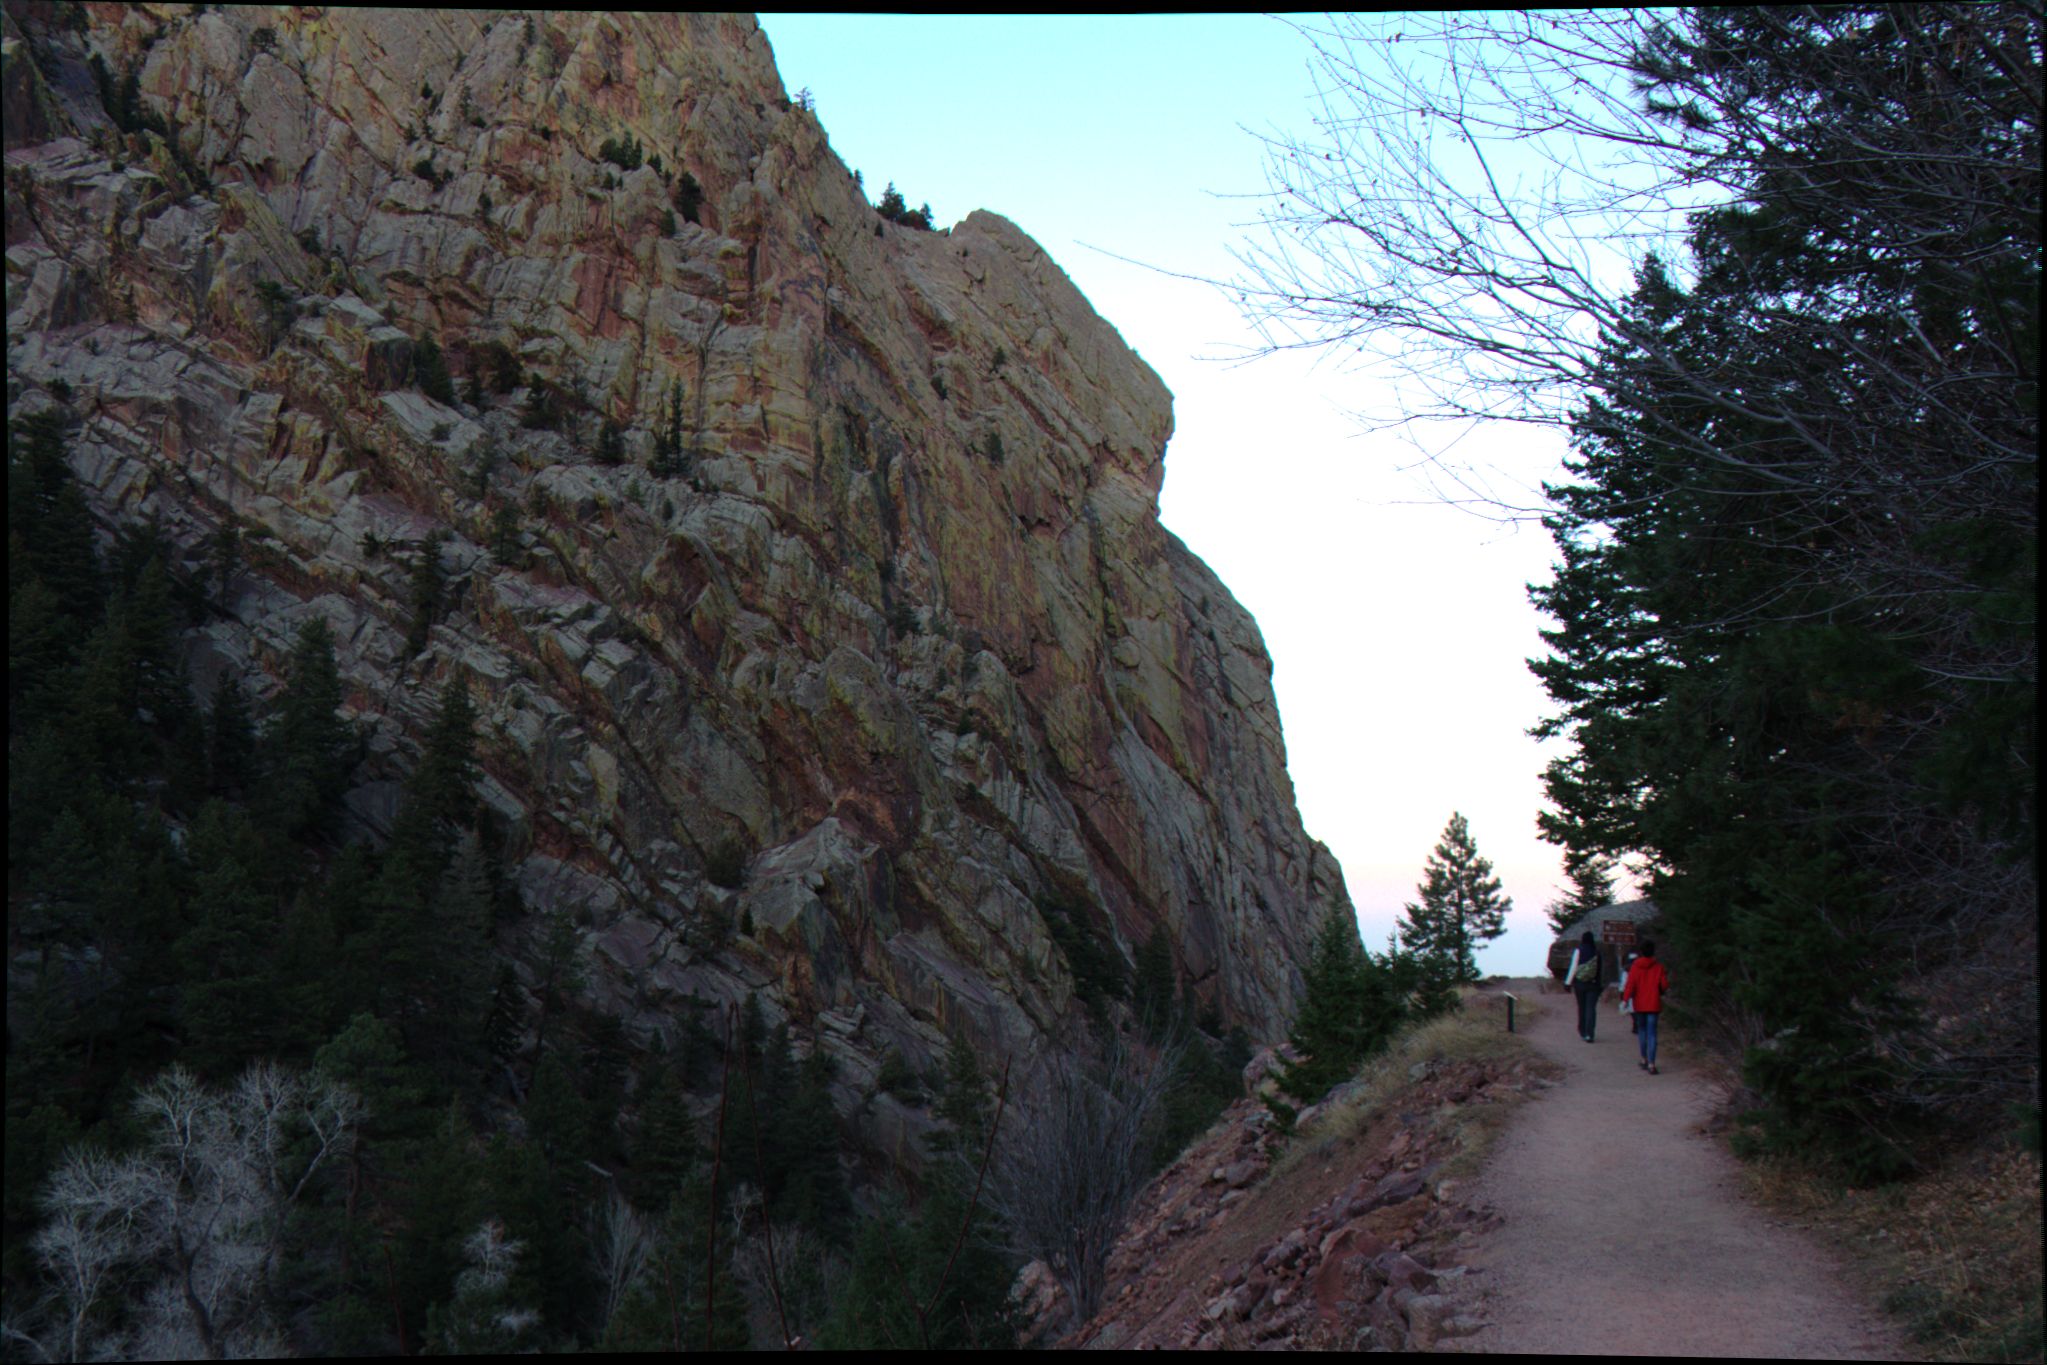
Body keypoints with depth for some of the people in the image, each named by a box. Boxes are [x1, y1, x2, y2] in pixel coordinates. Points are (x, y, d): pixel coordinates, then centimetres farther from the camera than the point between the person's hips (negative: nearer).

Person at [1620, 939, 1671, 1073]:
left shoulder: (1635, 967, -5)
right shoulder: (1659, 967, -6)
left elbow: (1630, 984, -11)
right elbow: (1664, 986, -5)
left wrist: (1626, 999, -11)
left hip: (1639, 1004, 1)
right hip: (1653, 1005, -1)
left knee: (1642, 1030, 18)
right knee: (1652, 1033, -3)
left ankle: (1644, 1059, 23)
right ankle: (1651, 1064, -12)